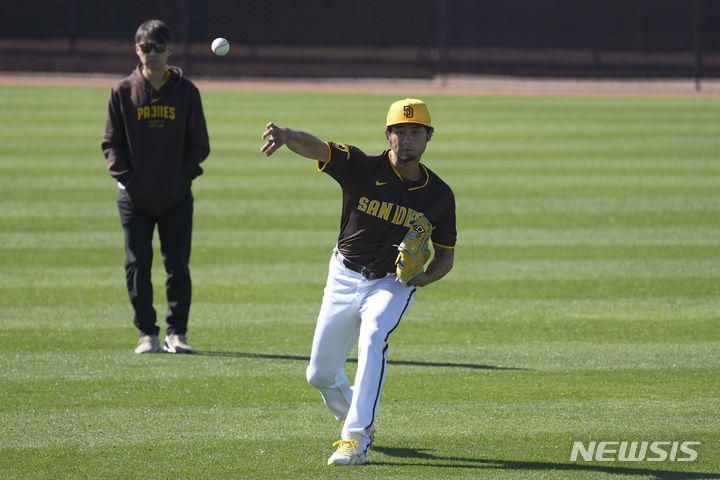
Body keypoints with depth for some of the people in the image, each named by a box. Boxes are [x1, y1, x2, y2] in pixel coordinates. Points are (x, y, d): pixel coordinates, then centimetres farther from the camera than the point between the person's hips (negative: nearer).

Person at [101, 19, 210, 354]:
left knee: (178, 266, 3)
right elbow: (111, 142, 4)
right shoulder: (123, 91, 1)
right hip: (135, 199, 0)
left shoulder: (186, 91, 2)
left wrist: (184, 178, -6)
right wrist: (125, 177, -8)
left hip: (177, 197, 0)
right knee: (137, 266, -1)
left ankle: (177, 333, 12)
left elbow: (199, 144, 5)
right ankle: (147, 333, 9)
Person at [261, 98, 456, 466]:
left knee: (373, 336, -33)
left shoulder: (439, 196, -8)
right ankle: (353, 419, 42)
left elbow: (446, 255, 3)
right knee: (320, 374, 8)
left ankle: (356, 439, -33)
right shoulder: (361, 167, -14)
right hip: (345, 279, 2)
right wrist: (287, 136, -55)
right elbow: (314, 147, -31)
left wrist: (426, 276, -21)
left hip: (393, 283, -1)